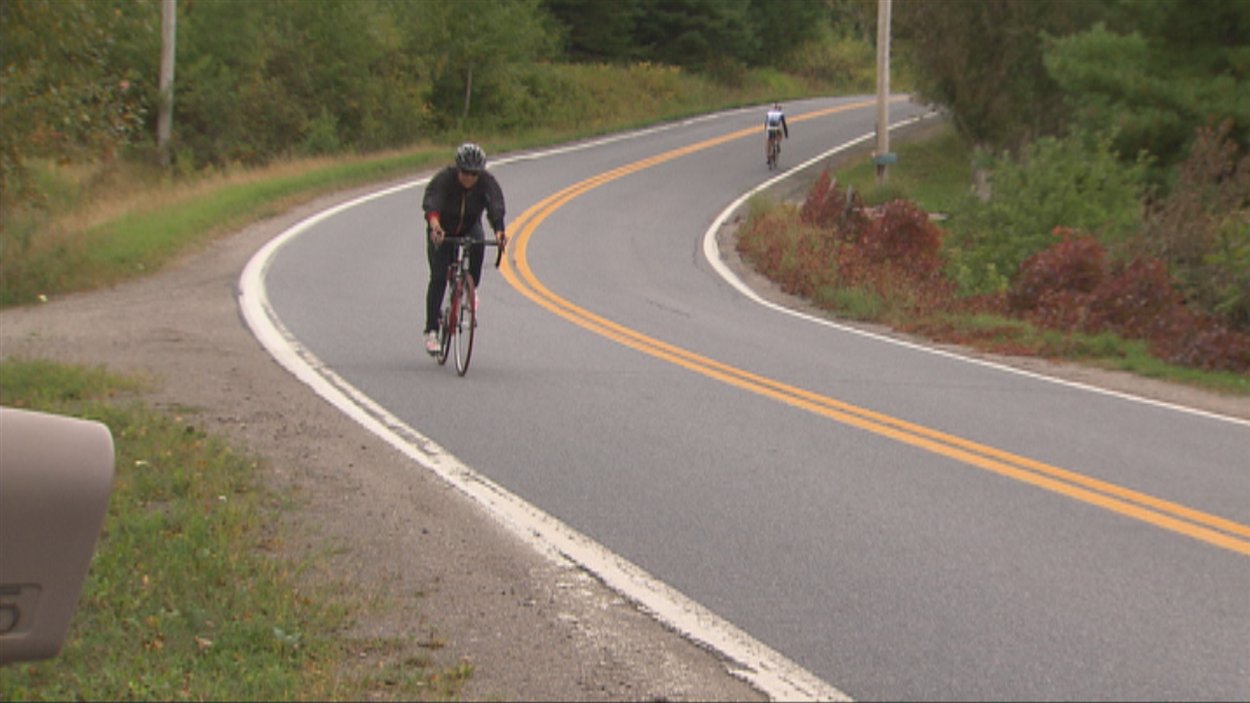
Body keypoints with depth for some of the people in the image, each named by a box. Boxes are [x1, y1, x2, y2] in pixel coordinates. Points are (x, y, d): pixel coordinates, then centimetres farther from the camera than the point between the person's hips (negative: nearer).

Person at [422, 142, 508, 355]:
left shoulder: (487, 182, -22)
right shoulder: (444, 179, -28)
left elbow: (496, 206, -38)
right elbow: (431, 202, -44)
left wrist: (499, 231, -58)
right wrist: (434, 224, -66)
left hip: (470, 228, 2)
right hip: (442, 231, -2)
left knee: (478, 244, -31)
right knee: (438, 277, -15)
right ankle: (431, 331, -10)